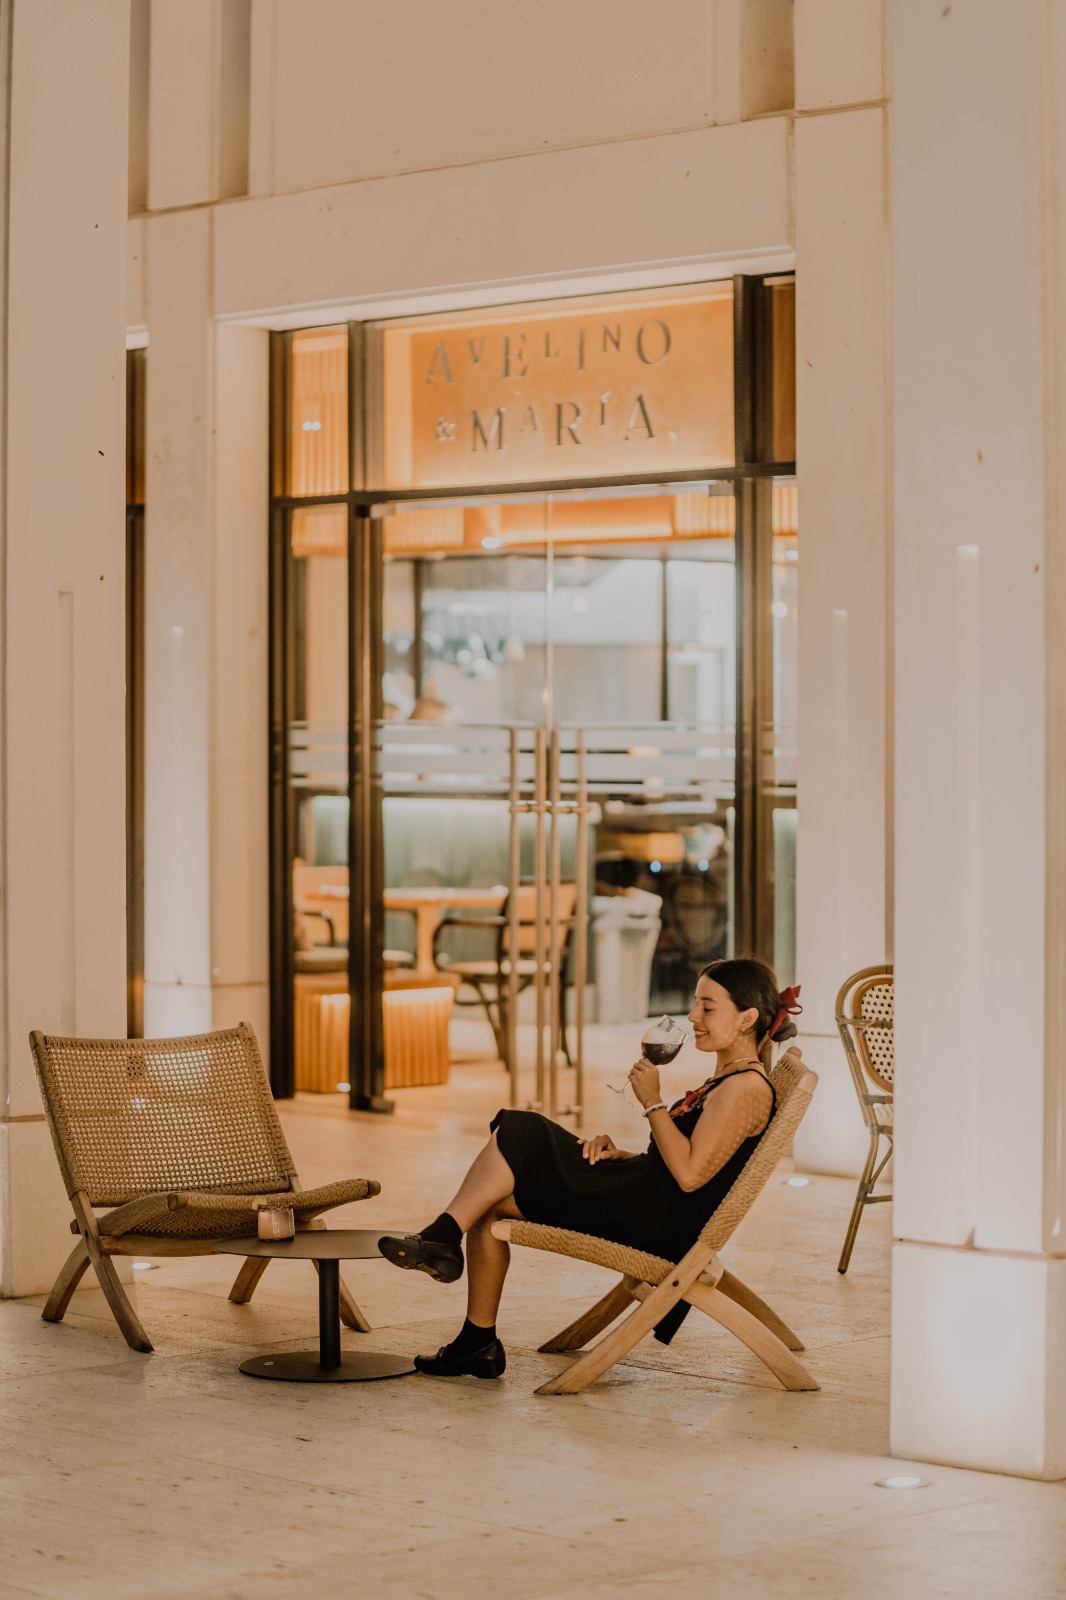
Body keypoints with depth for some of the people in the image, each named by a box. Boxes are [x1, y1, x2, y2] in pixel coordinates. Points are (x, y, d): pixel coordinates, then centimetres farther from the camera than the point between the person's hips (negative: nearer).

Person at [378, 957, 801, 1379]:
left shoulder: (747, 1087, -11)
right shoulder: (722, 1083, 22)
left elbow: (690, 1174, -21)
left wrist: (652, 1103, -14)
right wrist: (617, 1153, 3)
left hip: (656, 1224, -10)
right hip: (644, 1206, 10)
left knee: (512, 1140, -12)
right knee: (486, 1207, 1)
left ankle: (442, 1236, 2)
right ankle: (477, 1344, 1)